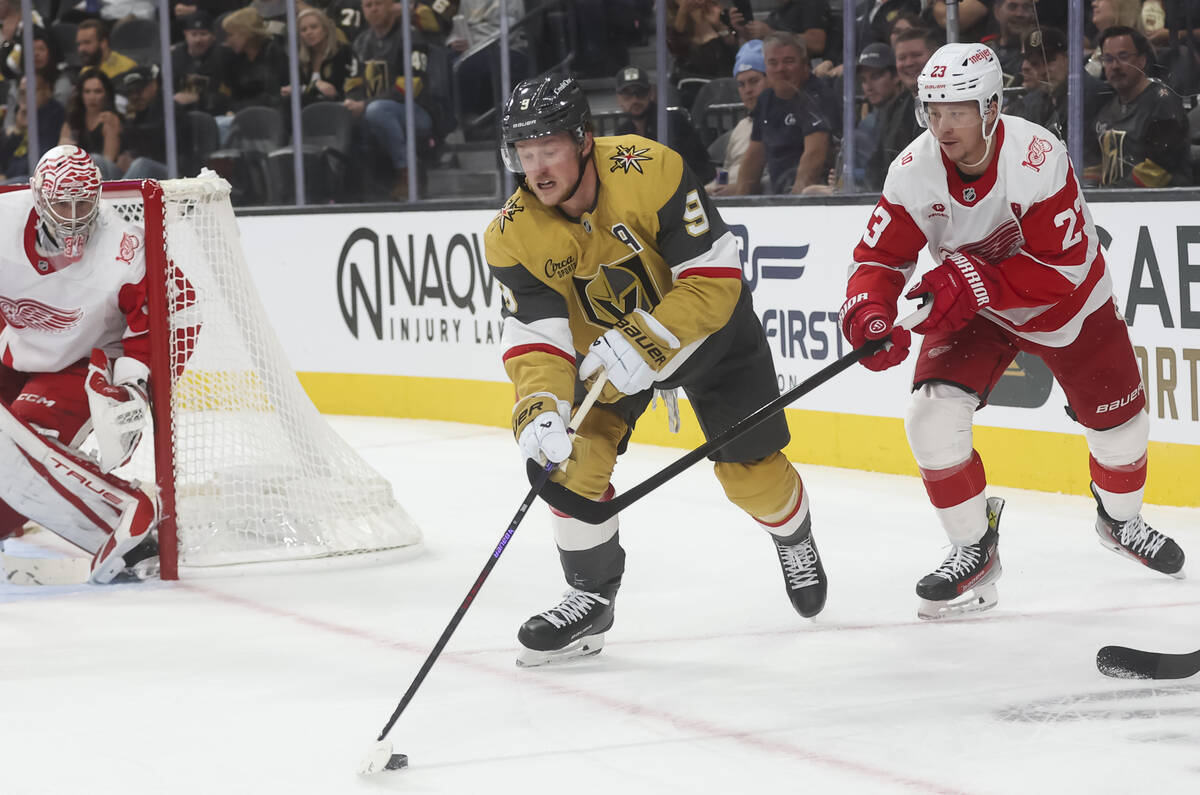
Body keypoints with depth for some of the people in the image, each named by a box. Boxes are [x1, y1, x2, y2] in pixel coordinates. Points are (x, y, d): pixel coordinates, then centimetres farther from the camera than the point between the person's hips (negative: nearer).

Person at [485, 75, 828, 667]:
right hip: (602, 343, 2)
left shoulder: (649, 171, -34)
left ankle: (793, 536, 40)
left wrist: (643, 343, -41)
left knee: (749, 470, 4)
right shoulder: (514, 236, -23)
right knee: (574, 452, -18)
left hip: (708, 326, -2)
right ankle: (591, 595, 0)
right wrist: (538, 409, -45)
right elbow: (535, 337, -26)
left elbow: (715, 278, -32)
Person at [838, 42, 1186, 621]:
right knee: (934, 415, -19)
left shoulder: (1036, 157, -34)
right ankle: (973, 550, -1)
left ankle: (1120, 519, 45)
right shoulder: (915, 171, -23)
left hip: (1067, 303, -2)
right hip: (970, 311, 2)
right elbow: (881, 253, -18)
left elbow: (1065, 264, -33)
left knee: (1117, 420, 10)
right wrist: (869, 312, -39)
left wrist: (972, 282, -41)